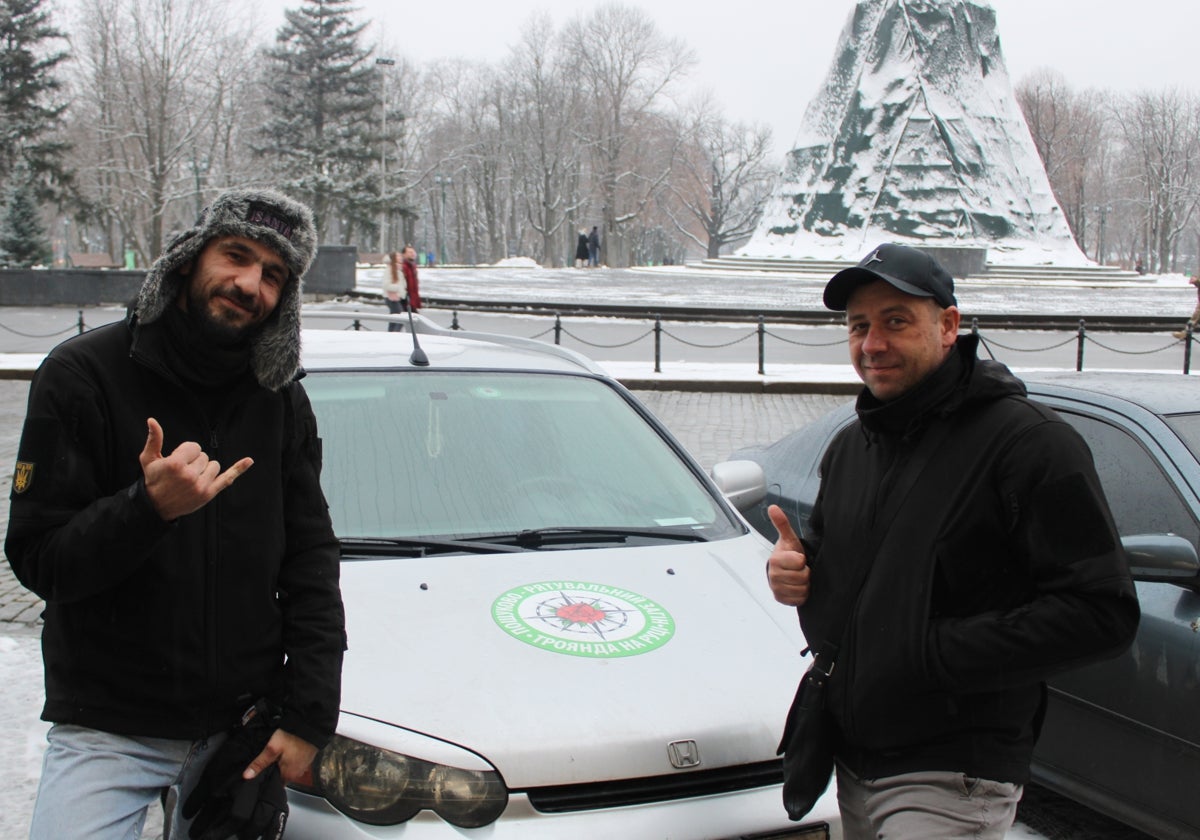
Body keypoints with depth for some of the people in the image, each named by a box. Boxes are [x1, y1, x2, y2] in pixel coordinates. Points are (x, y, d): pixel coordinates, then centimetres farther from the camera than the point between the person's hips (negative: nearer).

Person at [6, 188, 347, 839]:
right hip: (107, 731, -3)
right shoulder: (83, 374, -9)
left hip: (242, 729, 3)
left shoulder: (281, 399, 4)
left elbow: (310, 561, 5)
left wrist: (309, 714, -3)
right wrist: (149, 508, -29)